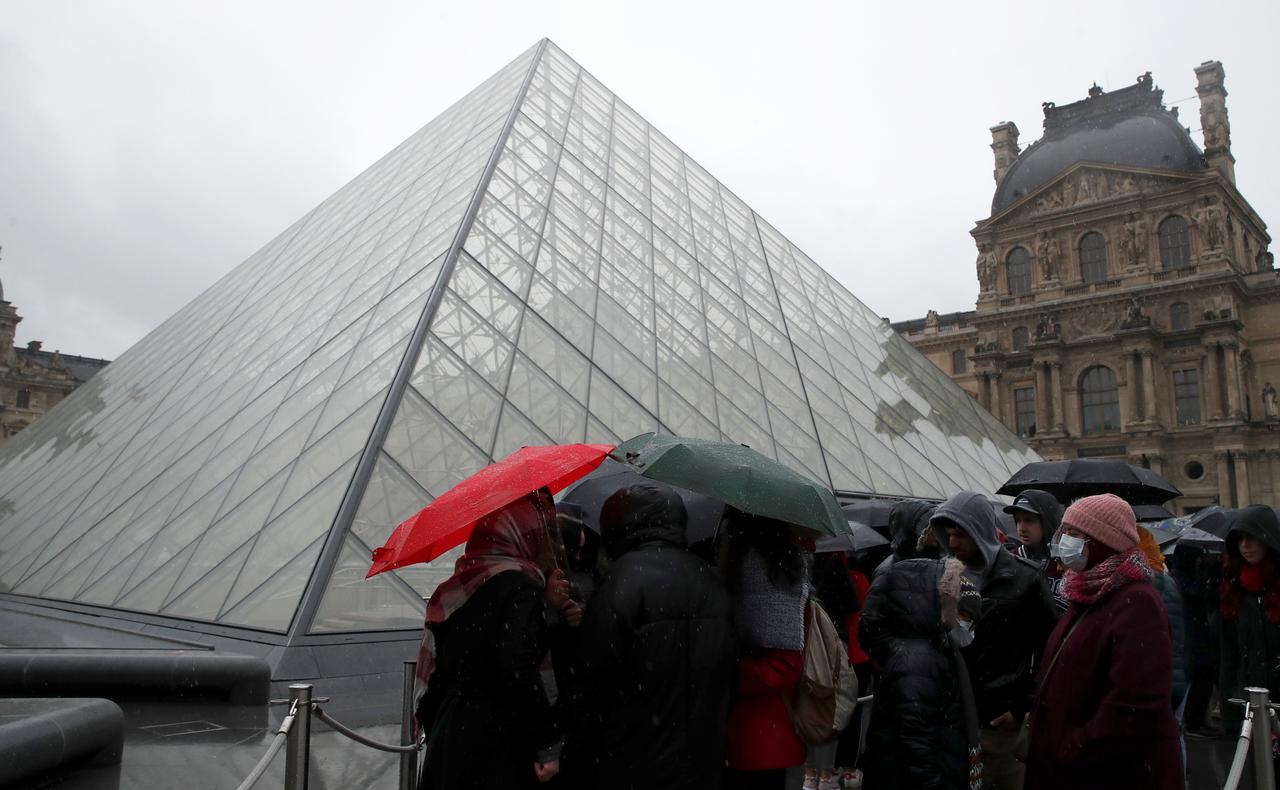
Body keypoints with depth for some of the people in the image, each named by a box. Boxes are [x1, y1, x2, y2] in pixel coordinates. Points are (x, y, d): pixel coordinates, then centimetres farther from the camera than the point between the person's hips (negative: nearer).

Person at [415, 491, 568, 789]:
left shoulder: (457, 590, 10)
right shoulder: (518, 585, -13)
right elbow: (519, 671, -23)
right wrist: (548, 744, -17)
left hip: (446, 740, 8)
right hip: (496, 750, -8)